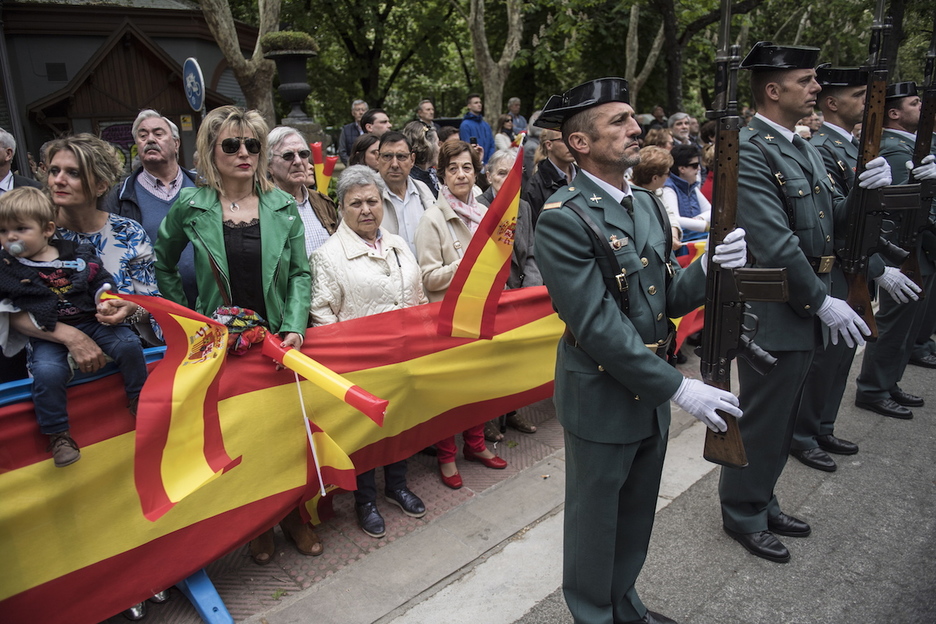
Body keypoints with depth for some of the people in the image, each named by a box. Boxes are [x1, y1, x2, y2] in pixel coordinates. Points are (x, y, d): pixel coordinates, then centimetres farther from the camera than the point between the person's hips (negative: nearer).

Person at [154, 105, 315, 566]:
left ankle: (293, 514, 26)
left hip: (278, 338, 1)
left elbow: (301, 273, 0)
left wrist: (295, 327, -12)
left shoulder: (283, 206, 1)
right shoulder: (190, 207, -2)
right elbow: (163, 265, 11)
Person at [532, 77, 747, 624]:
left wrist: (711, 268, -15)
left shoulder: (648, 204, 7)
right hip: (602, 400, -7)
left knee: (637, 515, 24)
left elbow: (669, 297, 6)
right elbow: (599, 326, -24)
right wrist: (679, 388, -22)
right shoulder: (564, 220, -20)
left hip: (652, 394, 8)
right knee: (595, 520, 14)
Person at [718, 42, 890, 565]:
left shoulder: (804, 148, 13)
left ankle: (762, 501, 37)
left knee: (782, 419, 20)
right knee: (763, 421, 5)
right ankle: (743, 515, 24)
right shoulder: (750, 151, -17)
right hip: (775, 314, -9)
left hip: (808, 309, 9)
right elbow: (775, 243, -23)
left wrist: (870, 188, -7)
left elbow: (836, 217, 12)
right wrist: (822, 302, -19)